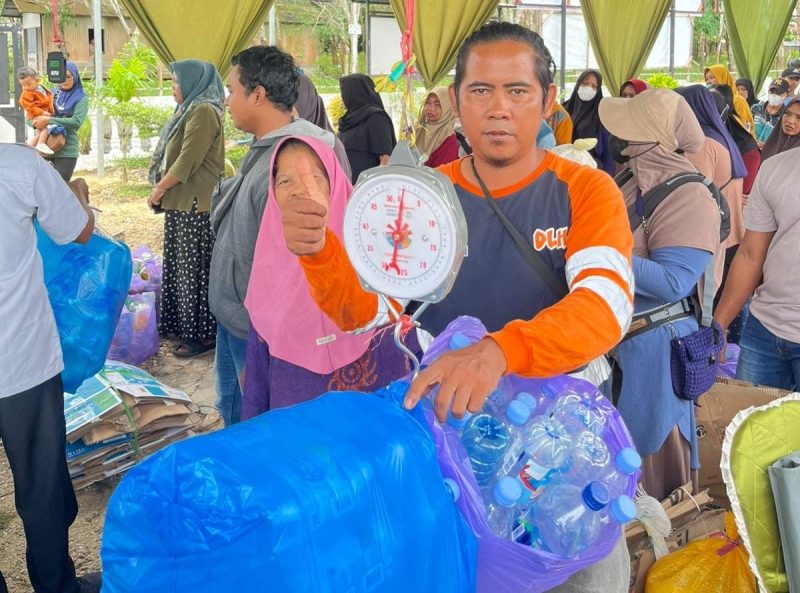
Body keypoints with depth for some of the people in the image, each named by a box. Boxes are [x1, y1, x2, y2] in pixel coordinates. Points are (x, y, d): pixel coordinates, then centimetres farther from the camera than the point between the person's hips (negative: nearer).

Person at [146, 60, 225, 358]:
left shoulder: (203, 112, -15)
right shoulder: (190, 110, 18)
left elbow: (187, 161, -19)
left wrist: (159, 190, -9)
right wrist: (162, 188, 9)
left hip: (195, 205, -10)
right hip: (182, 203, 10)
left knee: (195, 268, -4)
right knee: (181, 265, 15)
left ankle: (203, 333, 4)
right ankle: (182, 323, 25)